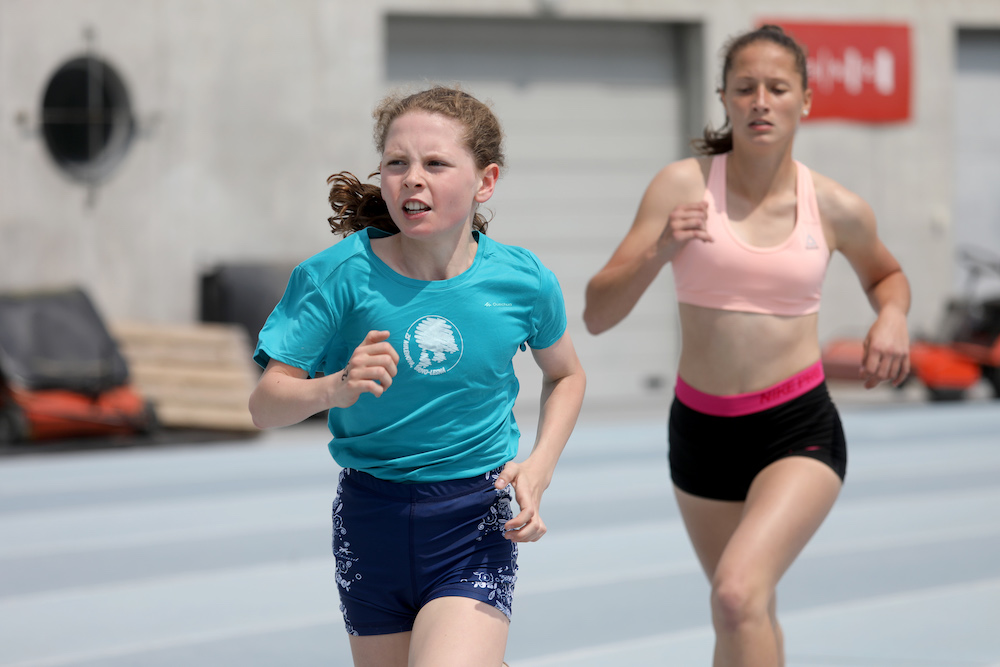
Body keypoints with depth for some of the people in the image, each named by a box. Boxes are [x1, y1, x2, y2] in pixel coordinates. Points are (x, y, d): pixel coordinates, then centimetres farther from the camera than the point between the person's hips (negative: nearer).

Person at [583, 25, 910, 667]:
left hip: (799, 429, -2)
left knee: (738, 595, -26)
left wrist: (893, 314, -3)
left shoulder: (838, 209, -4)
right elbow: (597, 314, -9)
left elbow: (885, 273, 20)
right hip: (701, 429, 3)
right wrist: (657, 251, -26)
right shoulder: (684, 185, -6)